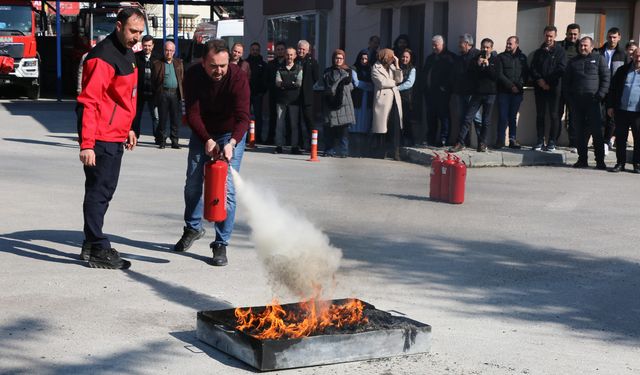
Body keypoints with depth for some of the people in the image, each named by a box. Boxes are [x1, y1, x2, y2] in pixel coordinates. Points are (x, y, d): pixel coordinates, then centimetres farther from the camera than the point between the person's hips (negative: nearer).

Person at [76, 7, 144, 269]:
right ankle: (97, 249, 2)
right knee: (98, 193, -4)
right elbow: (89, 102, -20)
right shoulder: (103, 57, -17)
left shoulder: (127, 54, 14)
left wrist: (127, 128, 23)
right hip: (101, 139, -10)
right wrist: (87, 144, -24)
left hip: (116, 138, 10)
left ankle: (92, 244, 26)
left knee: (105, 192, 16)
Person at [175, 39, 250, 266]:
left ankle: (221, 244, -2)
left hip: (231, 134, -3)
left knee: (226, 188, -11)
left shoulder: (238, 77, -28)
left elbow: (242, 117, -32)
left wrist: (231, 143, -48)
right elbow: (192, 113, -19)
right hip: (202, 133, 3)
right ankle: (193, 228, 36)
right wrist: (207, 140, -32)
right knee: (193, 184, 10)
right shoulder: (193, 75, -20)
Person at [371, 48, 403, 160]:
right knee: (382, 127, -2)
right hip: (383, 100, -5)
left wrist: (397, 65, 1)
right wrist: (394, 82, 2)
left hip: (395, 99, 5)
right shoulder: (376, 68, 0)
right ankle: (380, 154, 6)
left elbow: (399, 80, 7)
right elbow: (382, 83, -12)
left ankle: (396, 152, -2)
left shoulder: (392, 67, 19)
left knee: (395, 127, -4)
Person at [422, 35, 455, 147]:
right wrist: (425, 86, 10)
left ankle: (444, 139, -4)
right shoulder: (430, 58, 20)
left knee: (444, 115, -5)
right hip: (430, 91, 7)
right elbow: (424, 72, 25)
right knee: (431, 117, 9)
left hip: (442, 92, -7)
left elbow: (451, 74, -10)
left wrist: (444, 86, -15)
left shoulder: (450, 57, -2)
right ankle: (431, 139, 15)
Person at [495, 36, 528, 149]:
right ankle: (500, 140, 0)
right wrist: (511, 85, -11)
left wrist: (519, 85, -9)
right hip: (504, 91, -2)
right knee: (503, 117, -5)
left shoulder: (522, 57, 12)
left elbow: (526, 74, 7)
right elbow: (500, 75, -3)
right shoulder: (501, 57, 4)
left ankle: (513, 140, 8)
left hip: (517, 92, 2)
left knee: (513, 117, 5)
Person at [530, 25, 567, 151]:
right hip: (540, 88, 3)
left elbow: (561, 69, -5)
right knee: (540, 115, 4)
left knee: (554, 116, -2)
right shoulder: (538, 52, 14)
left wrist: (548, 82, -10)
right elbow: (532, 69, 8)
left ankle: (552, 142, 2)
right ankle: (540, 141, 9)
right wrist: (539, 80, -10)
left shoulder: (560, 51, 4)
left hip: (554, 88, -3)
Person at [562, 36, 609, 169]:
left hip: (593, 100, -4)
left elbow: (606, 78, 1)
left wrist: (600, 95, -10)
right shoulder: (573, 61, 17)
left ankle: (600, 161, -3)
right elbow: (565, 80, 17)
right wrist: (567, 97, 4)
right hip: (576, 101, 4)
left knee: (596, 131, -6)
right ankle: (582, 159, 11)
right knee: (579, 131, 5)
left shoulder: (599, 59, 7)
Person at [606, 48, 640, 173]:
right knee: (620, 138, 6)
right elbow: (613, 89, 11)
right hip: (621, 111, 2)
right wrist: (610, 106, 4)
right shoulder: (623, 70, 10)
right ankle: (620, 163, 15)